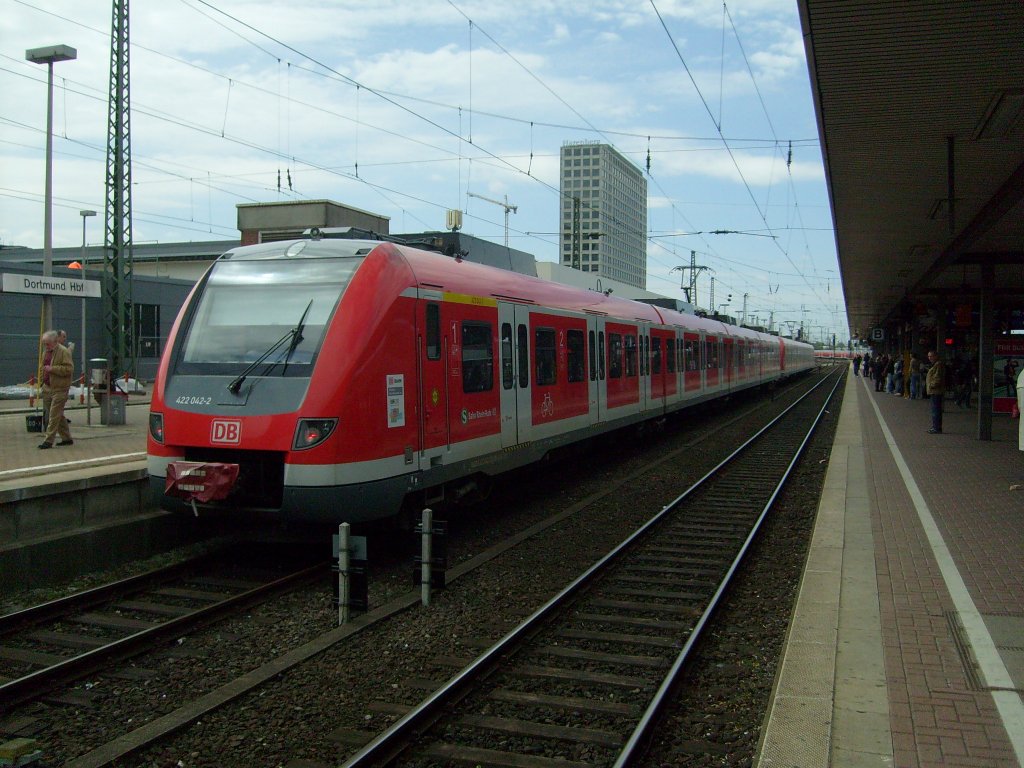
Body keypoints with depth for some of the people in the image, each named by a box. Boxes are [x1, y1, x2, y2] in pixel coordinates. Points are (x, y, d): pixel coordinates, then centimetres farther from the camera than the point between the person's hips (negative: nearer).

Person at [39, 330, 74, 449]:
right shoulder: (46, 352, 14)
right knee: (58, 415, 13)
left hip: (59, 389, -8)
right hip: (48, 388, 9)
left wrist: (52, 369, -22)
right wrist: (43, 380, 17)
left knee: (54, 415, -8)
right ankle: (66, 438, 21)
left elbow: (69, 369, -19)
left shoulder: (64, 352, -11)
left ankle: (48, 440, -6)